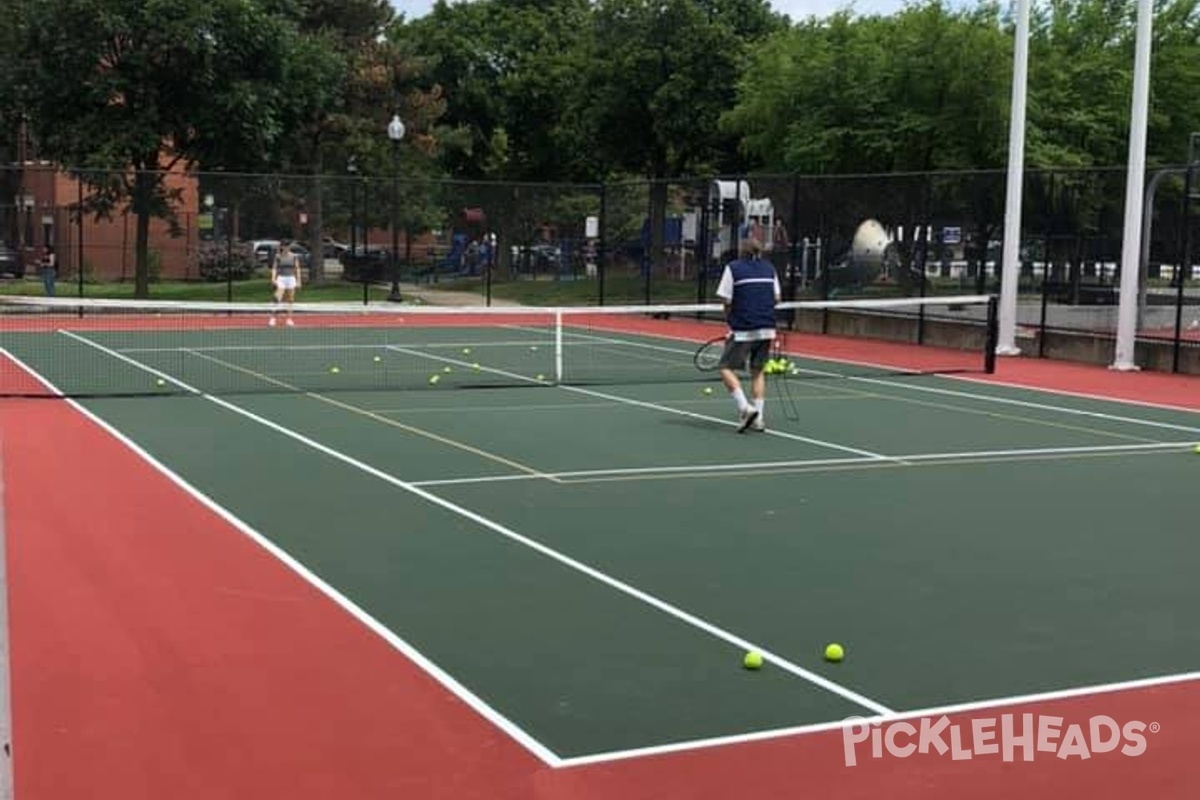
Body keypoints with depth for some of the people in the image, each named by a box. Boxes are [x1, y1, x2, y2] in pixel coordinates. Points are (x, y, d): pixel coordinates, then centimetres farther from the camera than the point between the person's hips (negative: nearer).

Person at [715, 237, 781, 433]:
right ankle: (758, 418, 12)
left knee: (727, 368, 3)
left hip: (743, 329, -5)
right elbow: (777, 298, 9)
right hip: (767, 329, 5)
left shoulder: (733, 268, -3)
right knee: (758, 371, 15)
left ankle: (745, 408, -12)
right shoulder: (769, 268, 10)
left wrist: (730, 320, 9)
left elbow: (727, 300, -6)